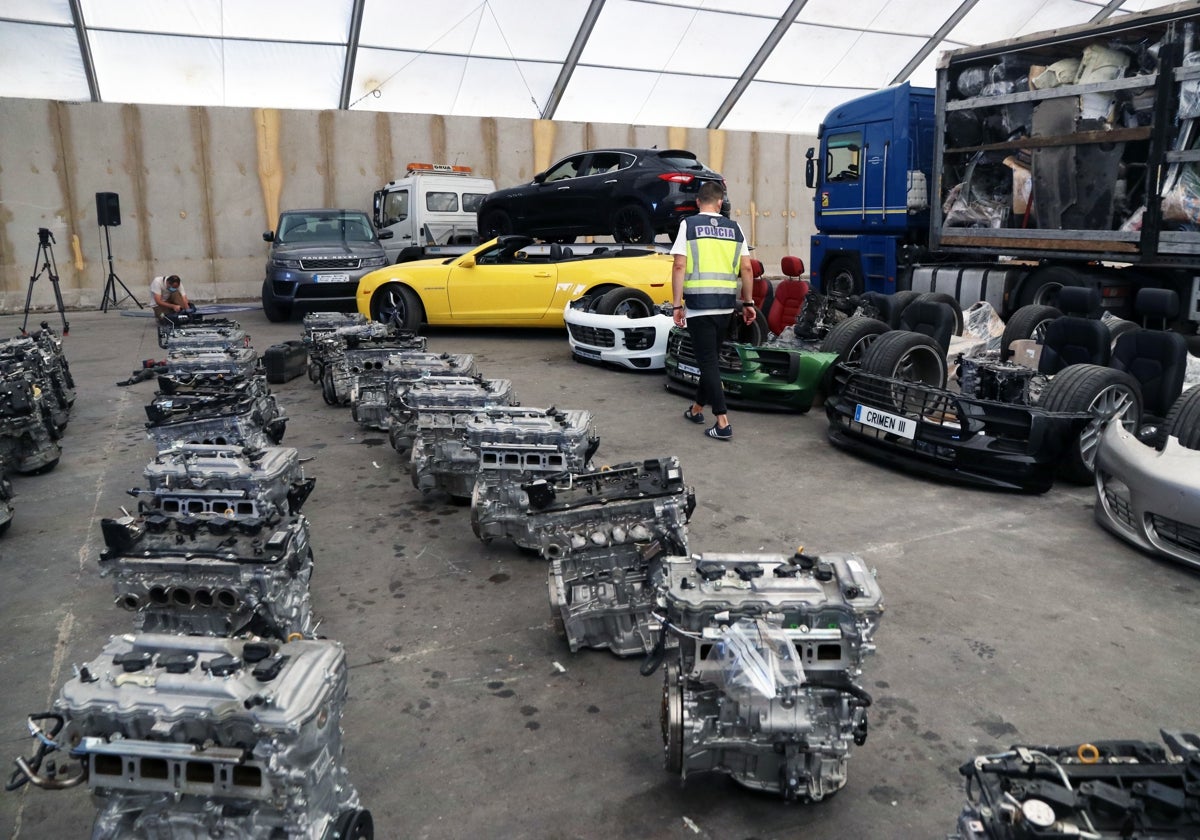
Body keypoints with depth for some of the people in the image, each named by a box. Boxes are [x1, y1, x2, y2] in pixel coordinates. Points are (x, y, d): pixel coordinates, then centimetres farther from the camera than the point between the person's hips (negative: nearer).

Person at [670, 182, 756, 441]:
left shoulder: (689, 225, -1)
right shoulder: (734, 228, 9)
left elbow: (679, 266, -9)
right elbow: (746, 268, 7)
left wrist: (676, 304, -7)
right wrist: (748, 302, 15)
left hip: (698, 303, -4)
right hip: (725, 304, 4)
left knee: (708, 360, -3)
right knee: (710, 358, 18)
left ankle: (722, 422, -9)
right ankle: (697, 408, 33)